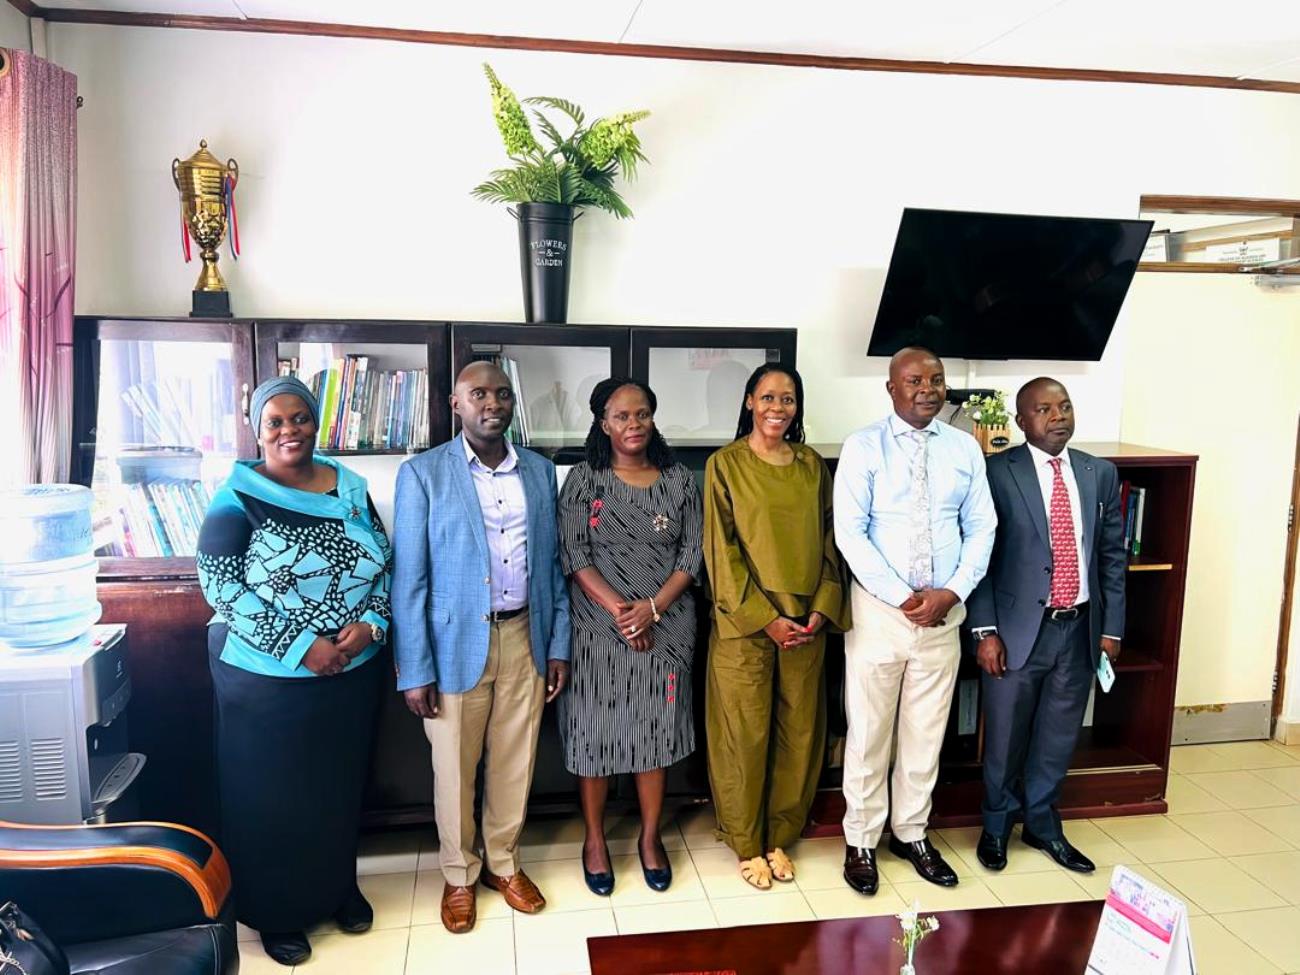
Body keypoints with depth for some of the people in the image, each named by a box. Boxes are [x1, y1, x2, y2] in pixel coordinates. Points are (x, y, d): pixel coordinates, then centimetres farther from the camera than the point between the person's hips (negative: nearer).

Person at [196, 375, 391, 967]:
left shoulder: (350, 488, 2)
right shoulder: (237, 499, -11)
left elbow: (383, 564, 6)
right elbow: (223, 589, -16)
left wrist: (369, 624, -13)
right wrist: (301, 647, -21)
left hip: (354, 673, 4)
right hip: (268, 678, -4)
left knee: (340, 785, 18)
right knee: (272, 796, 10)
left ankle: (338, 887, 40)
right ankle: (277, 913, 30)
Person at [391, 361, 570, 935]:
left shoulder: (540, 472, 6)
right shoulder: (422, 474, -6)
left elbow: (552, 563, 9)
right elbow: (408, 578, -8)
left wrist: (558, 644, 6)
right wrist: (414, 670, -10)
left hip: (525, 639, 3)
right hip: (457, 643, -3)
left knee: (514, 764, 15)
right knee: (454, 770, 11)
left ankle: (503, 863, 37)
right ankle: (459, 875, 34)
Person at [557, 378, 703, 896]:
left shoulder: (679, 479, 4)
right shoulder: (584, 479, -2)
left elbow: (693, 553, 0)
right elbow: (574, 556, -7)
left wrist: (652, 608, -13)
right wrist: (618, 610, -18)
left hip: (665, 628, 2)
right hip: (599, 628, -2)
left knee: (656, 731, 10)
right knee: (595, 731, 6)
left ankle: (650, 837, 28)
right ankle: (594, 838, 25)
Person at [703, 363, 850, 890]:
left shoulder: (813, 465, 8)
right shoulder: (725, 464, -4)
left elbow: (827, 541, 8)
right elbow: (722, 550, -8)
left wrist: (822, 609, -4)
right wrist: (766, 618, -13)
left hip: (806, 622, 4)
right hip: (744, 621, -4)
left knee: (798, 729, 10)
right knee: (745, 732, 4)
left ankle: (779, 834, 27)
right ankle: (746, 842, 22)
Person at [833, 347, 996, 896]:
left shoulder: (965, 449, 5)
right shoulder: (864, 447, -6)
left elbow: (981, 528, 6)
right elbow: (850, 532, -11)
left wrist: (953, 592, -9)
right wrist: (903, 598, -15)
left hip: (943, 612, 3)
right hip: (878, 610, -3)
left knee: (927, 732, 15)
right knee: (868, 733, 7)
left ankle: (911, 833, 33)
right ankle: (860, 841, 23)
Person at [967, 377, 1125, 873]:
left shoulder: (1100, 473, 6)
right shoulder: (997, 472, -8)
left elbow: (1112, 555, 9)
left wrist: (1111, 627, 6)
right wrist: (985, 631, -12)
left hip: (1079, 629, 4)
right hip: (1018, 628, -4)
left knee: (1059, 736, 16)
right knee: (1005, 737, 10)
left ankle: (1042, 823, 37)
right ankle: (997, 824, 32)